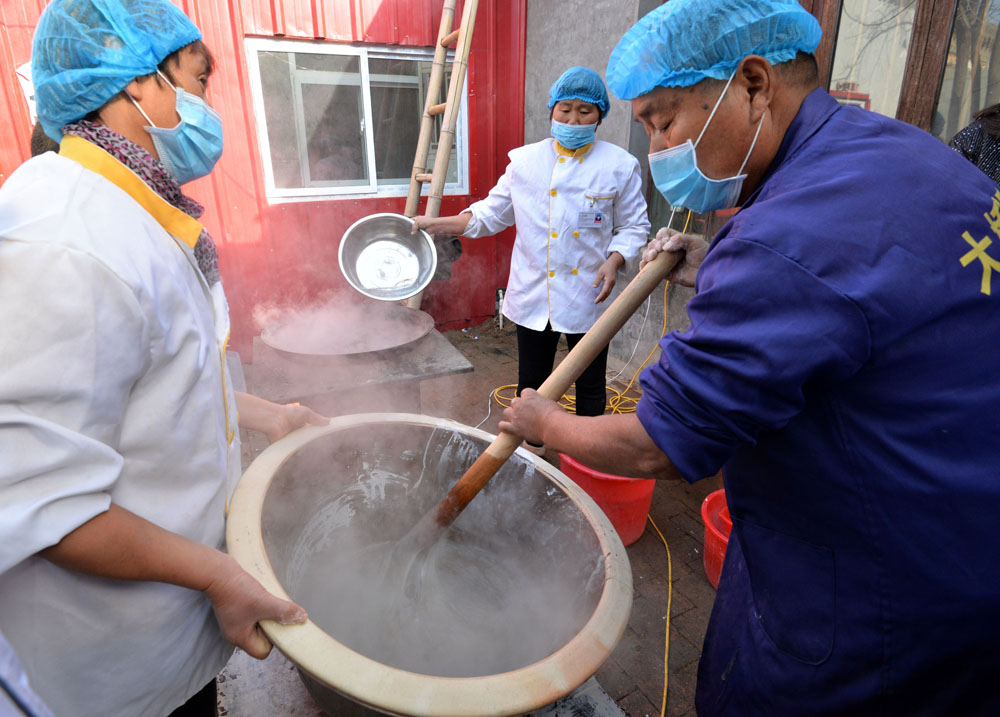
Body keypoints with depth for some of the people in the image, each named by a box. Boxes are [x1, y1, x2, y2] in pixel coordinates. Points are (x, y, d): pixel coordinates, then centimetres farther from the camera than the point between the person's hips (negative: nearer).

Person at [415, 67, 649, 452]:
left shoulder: (619, 165, -1)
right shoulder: (525, 161, 4)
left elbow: (633, 226, 4)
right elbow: (492, 213, 8)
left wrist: (614, 261, -15)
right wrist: (437, 224, 0)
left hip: (587, 296, -1)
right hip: (533, 294, 2)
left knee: (590, 385, 12)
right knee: (531, 383, 14)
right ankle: (529, 452, 36)